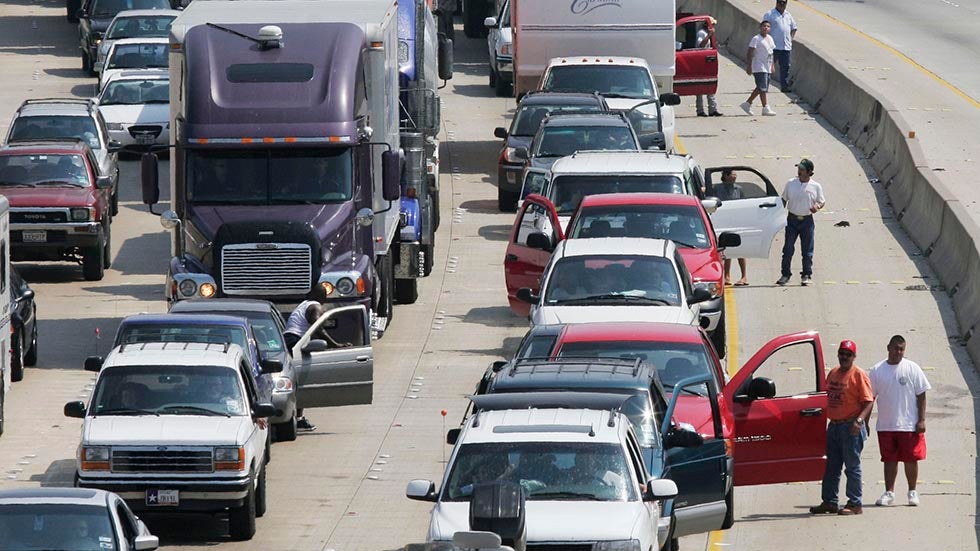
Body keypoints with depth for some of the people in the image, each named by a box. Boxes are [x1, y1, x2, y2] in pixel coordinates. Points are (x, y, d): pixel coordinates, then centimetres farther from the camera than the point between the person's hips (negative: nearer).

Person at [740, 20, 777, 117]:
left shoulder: (770, 38, 15)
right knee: (763, 88, -10)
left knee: (760, 88, 12)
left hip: (767, 68, 9)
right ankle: (766, 108, -9)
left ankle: (747, 104, 22)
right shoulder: (756, 39, -10)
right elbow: (750, 53, -13)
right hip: (759, 68, -9)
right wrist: (749, 66, -18)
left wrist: (772, 65, 20)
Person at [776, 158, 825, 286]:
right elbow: (784, 200, 11)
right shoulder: (790, 184, 4)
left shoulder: (816, 187, 1)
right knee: (788, 248, -2)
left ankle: (806, 275, 10)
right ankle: (785, 274, 5)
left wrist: (817, 206, -14)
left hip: (807, 220, -1)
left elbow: (822, 201, 9)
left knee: (807, 250, 3)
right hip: (792, 219, 1)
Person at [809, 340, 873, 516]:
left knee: (852, 466, -4)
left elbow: (868, 402, -12)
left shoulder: (859, 375, -7)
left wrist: (859, 420, -25)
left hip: (851, 428, -7)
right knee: (831, 466, 11)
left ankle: (855, 505, -1)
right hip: (833, 426, 7)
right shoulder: (833, 374, 14)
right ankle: (829, 501, 18)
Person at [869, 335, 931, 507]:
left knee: (911, 459, 4)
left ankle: (912, 492, 16)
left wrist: (921, 420, -6)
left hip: (909, 424, -2)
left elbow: (921, 395, 0)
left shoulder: (912, 369, -1)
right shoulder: (877, 370, 4)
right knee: (889, 460, 6)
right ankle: (889, 493, 13)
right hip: (885, 426, 2)